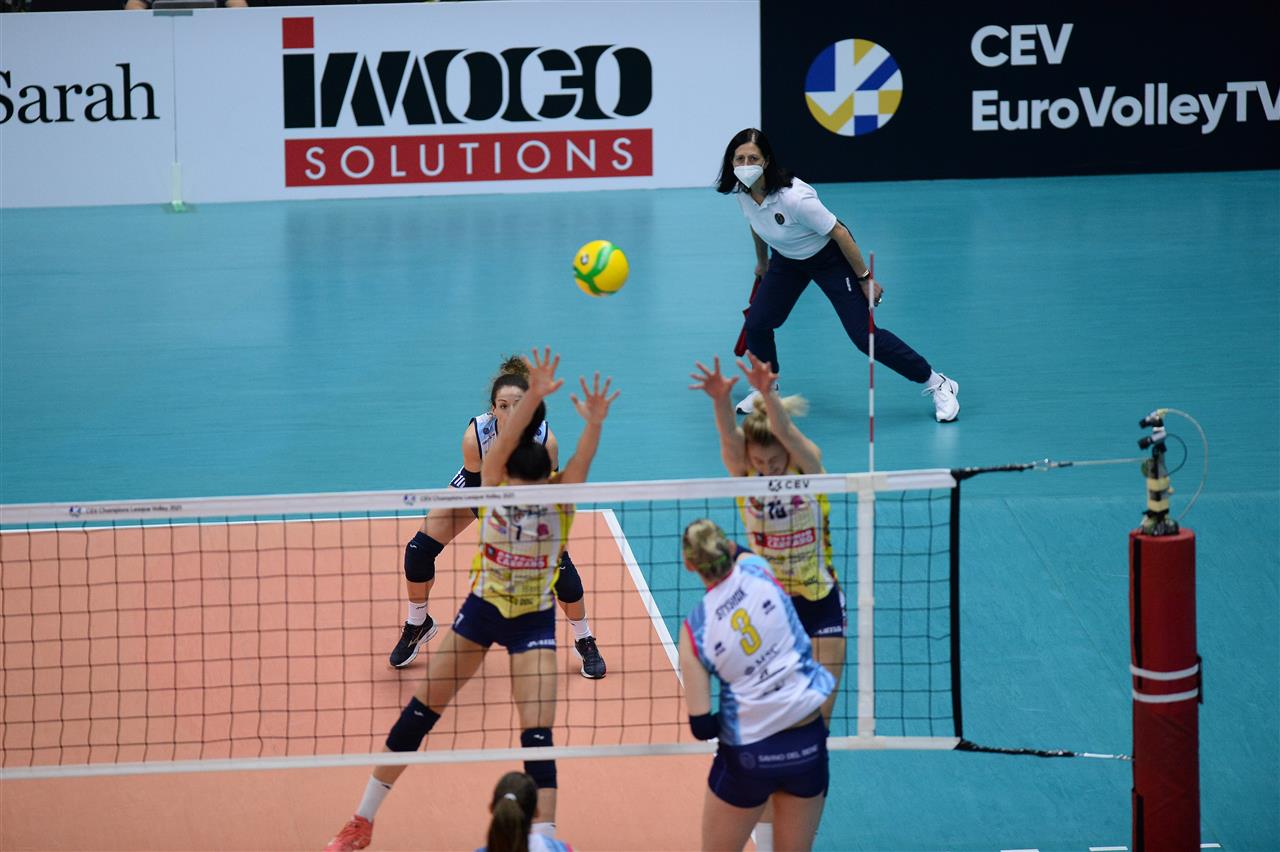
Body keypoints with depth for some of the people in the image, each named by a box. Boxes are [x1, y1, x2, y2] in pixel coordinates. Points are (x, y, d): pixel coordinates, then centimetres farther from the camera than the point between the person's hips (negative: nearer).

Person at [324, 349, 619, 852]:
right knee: (418, 714, 5)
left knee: (538, 734, -12)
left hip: (534, 621, -1)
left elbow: (582, 459, -37)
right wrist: (533, 397, -53)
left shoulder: (560, 497, -17)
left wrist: (594, 424, -58)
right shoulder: (493, 485, -16)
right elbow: (505, 441, -35)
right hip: (482, 608, 1)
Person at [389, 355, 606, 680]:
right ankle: (417, 626, 21)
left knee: (559, 562, -13)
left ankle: (585, 642, 12)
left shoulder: (545, 440, -37)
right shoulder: (475, 436, -39)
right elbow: (475, 488, -26)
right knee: (419, 550, -8)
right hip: (479, 484, 0)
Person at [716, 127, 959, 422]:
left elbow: (839, 233, -27)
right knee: (757, 323, -4)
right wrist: (762, 262, 22)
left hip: (830, 258, -6)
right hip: (787, 259, 6)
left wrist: (865, 278, -19)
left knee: (864, 335, -11)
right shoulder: (742, 191, -17)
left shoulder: (794, 197, -38)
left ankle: (938, 385, 2)